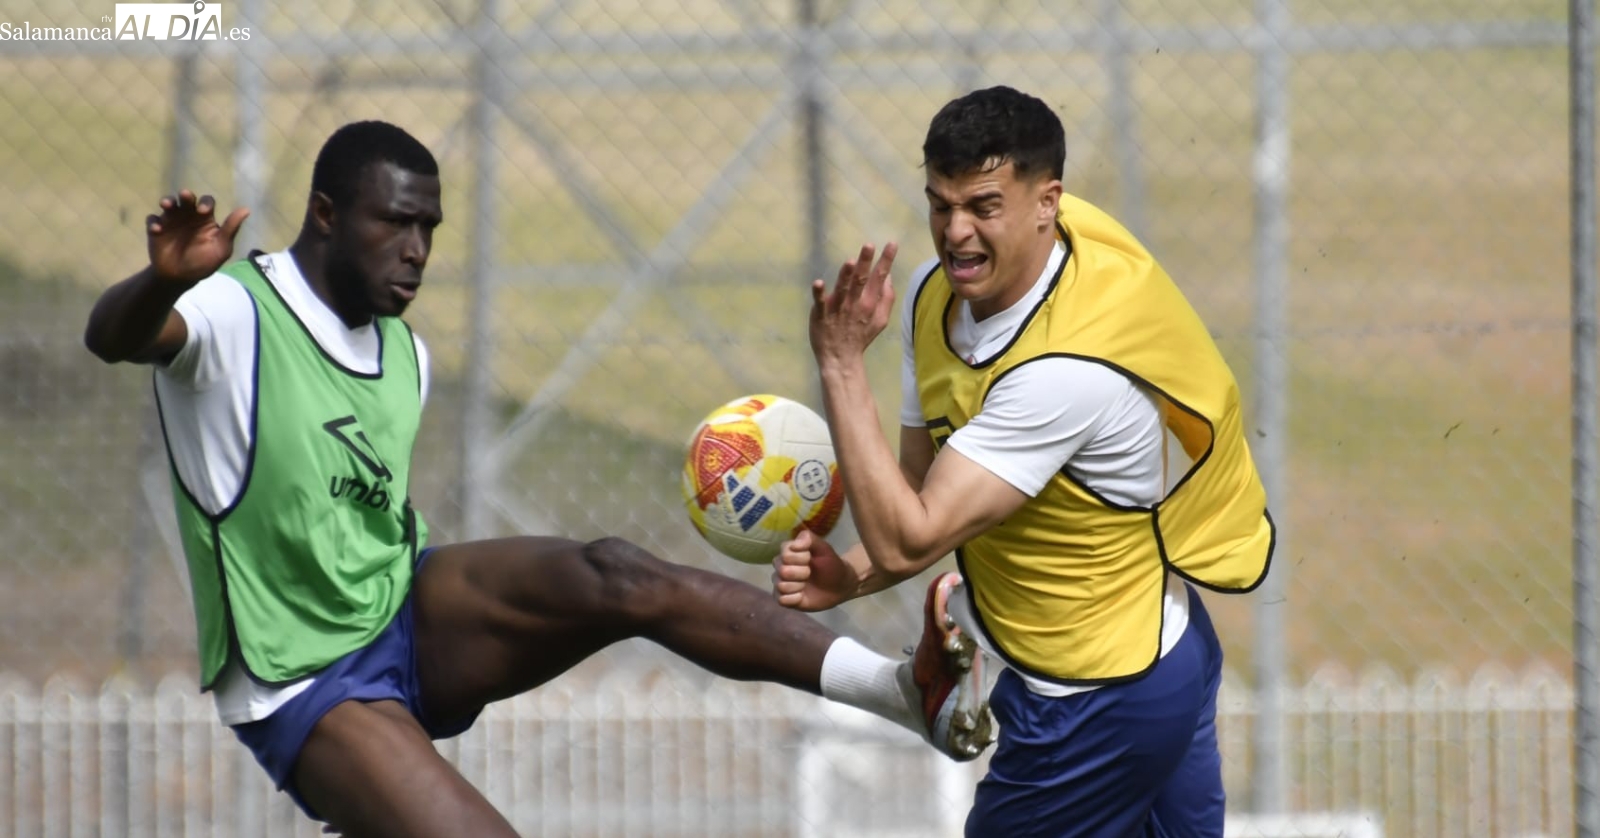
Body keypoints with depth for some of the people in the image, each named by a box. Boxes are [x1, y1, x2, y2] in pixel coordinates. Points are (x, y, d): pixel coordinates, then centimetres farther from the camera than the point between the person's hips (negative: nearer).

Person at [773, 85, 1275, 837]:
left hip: (1102, 709, -9)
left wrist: (841, 363, -32)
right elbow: (926, 491, 6)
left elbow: (909, 541, -33)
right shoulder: (932, 295, -5)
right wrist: (848, 576, -14)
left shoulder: (1066, 371, -33)